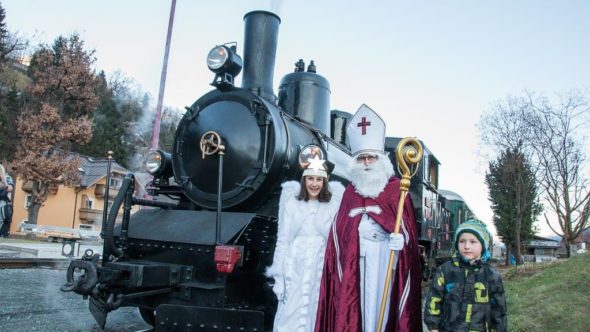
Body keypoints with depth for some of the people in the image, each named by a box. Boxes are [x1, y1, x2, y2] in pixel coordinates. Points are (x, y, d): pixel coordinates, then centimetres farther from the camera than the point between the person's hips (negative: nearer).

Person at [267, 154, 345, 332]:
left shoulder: (333, 205, 0)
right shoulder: (292, 203, 0)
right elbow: (283, 240, 1)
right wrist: (279, 277, -1)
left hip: (321, 271, 0)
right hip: (295, 271, 0)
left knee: (317, 317, 7)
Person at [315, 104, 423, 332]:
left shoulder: (396, 190, 4)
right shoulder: (350, 192, 14)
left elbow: (408, 228, -3)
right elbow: (339, 232, 12)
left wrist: (401, 240, -21)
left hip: (386, 260, -3)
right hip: (354, 261, 3)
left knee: (381, 306, -5)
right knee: (352, 309, 1)